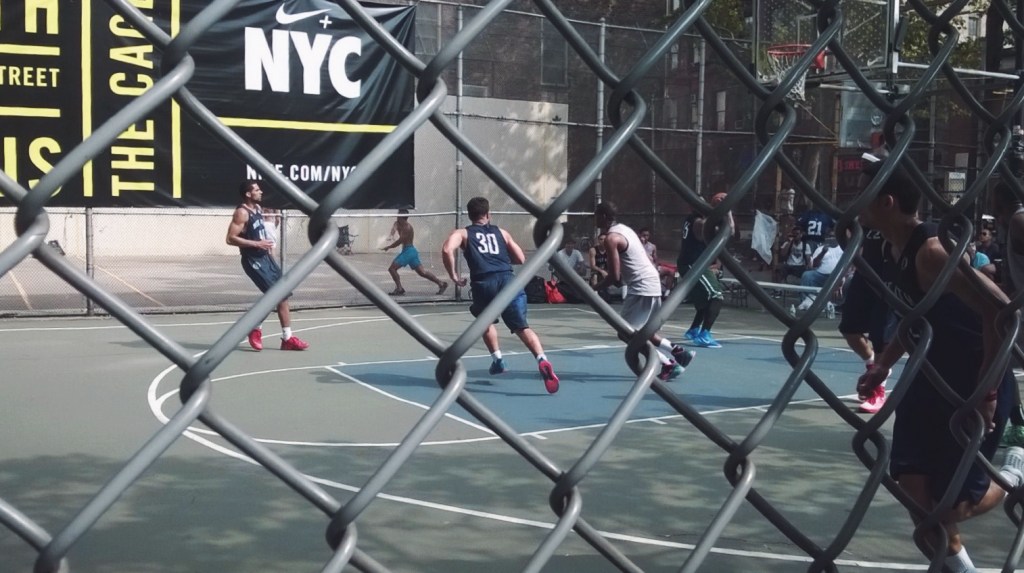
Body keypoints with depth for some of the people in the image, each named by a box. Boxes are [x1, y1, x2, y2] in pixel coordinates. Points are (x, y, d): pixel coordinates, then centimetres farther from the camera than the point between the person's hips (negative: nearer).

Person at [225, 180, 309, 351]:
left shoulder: (258, 208, 11)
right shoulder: (242, 212, -16)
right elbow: (231, 239, -22)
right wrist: (257, 244, -24)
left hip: (265, 257, 9)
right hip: (253, 261, -9)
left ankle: (287, 338, 8)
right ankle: (255, 329, 6)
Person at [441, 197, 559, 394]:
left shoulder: (462, 233, 18)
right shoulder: (501, 232, 24)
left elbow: (447, 250, -3)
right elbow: (521, 259, 24)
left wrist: (454, 276, 5)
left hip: (483, 283, -1)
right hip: (507, 281, 1)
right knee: (522, 327, -2)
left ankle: (498, 360, 25)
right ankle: (542, 360, -26)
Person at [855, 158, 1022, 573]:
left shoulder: (931, 251, -27)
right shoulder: (898, 249, 3)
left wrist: (987, 394, -31)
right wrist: (883, 366, 13)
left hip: (977, 385, -8)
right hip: (935, 375, 8)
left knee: (951, 505, -3)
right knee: (911, 479, 4)